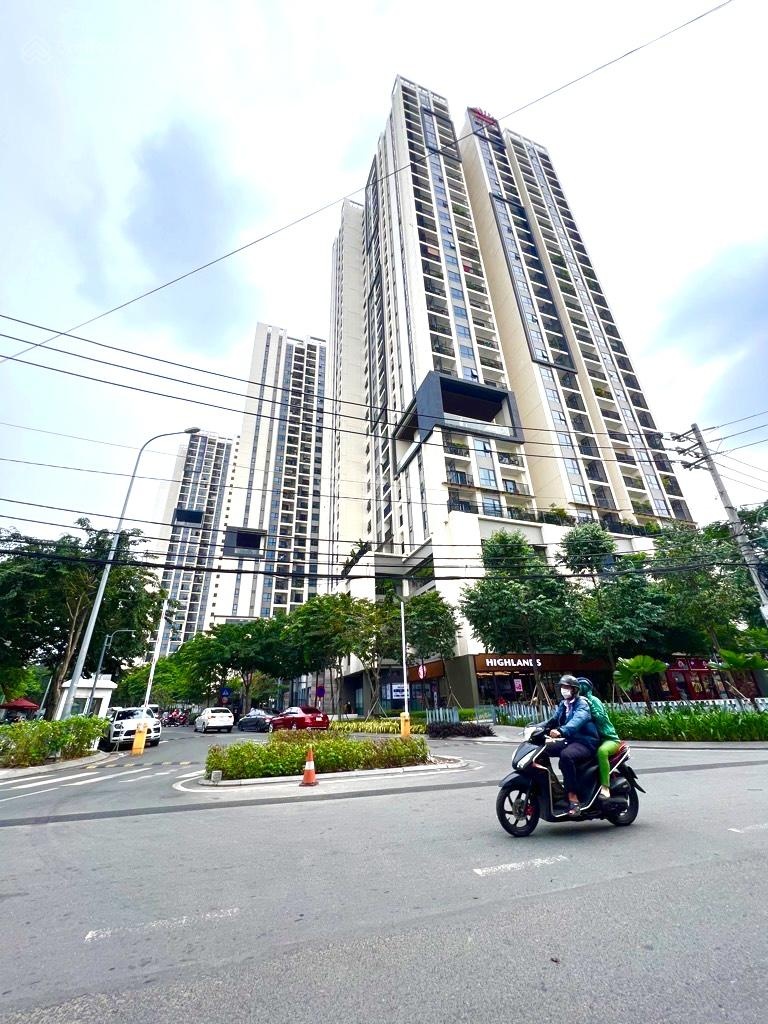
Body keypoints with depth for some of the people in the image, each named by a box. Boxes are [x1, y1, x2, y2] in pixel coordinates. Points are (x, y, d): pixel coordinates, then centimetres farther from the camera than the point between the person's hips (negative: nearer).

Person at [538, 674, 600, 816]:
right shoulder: (563, 705, 15)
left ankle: (573, 799, -29)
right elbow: (553, 720, 10)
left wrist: (561, 731, -50)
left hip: (586, 742, -8)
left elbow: (577, 720, -31)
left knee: (566, 756, -35)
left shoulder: (582, 704, -11)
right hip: (569, 740, 9)